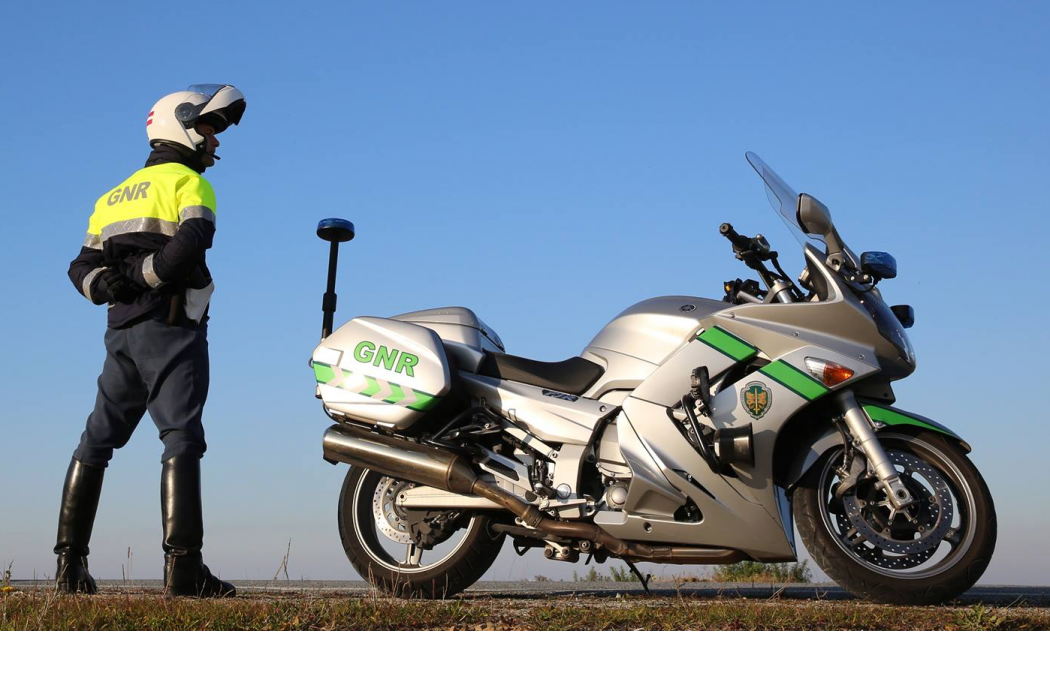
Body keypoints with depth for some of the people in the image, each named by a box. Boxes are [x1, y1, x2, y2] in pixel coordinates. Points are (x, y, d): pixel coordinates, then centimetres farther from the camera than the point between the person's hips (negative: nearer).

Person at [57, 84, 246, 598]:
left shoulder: (115, 194, 24)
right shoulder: (189, 182, 0)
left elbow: (83, 266, 13)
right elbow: (192, 242, -20)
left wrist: (108, 284, -5)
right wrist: (142, 275, -11)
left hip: (122, 331, 8)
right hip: (171, 326, -7)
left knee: (98, 440, 12)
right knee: (182, 439, -12)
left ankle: (70, 562, 12)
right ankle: (183, 567, -20)